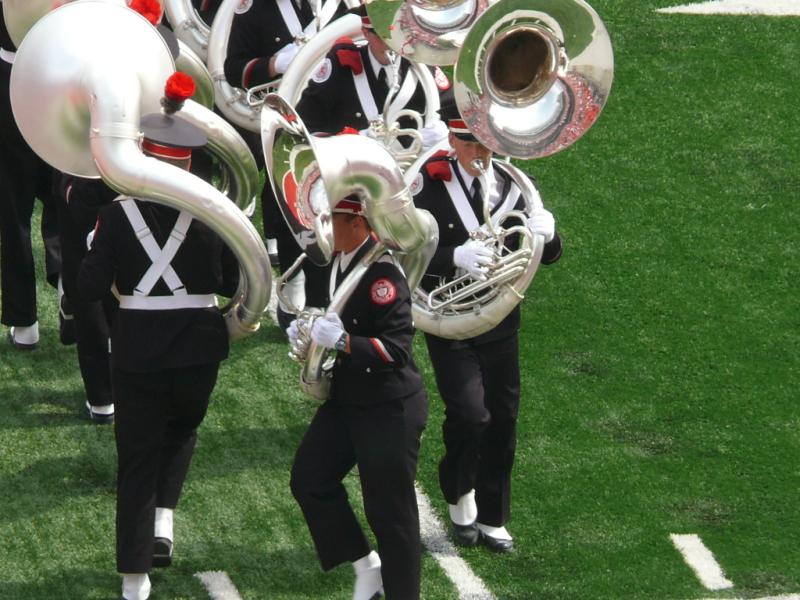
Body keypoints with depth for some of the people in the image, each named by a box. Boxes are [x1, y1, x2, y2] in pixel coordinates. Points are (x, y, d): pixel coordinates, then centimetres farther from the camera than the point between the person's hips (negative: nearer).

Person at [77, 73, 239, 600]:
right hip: (199, 344, 0)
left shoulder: (119, 213, -11)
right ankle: (164, 519, 8)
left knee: (137, 455, 8)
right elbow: (234, 284, -3)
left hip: (138, 345, 0)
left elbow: (91, 287, -11)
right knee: (182, 429, 27)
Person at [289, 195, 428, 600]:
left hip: (389, 410, -9)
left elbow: (397, 350, -27)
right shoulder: (335, 262, 3)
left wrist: (342, 341, -37)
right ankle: (366, 567, 19)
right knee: (309, 480, 6)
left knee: (390, 511, -1)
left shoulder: (383, 273, -23)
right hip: (345, 399, 9)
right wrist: (310, 331, -1)